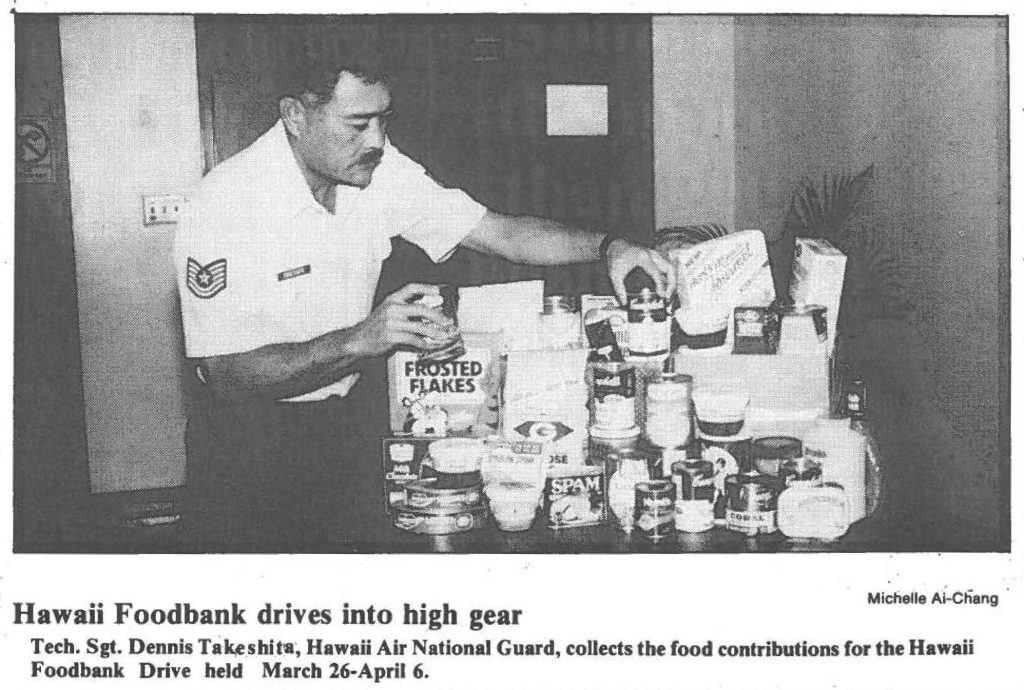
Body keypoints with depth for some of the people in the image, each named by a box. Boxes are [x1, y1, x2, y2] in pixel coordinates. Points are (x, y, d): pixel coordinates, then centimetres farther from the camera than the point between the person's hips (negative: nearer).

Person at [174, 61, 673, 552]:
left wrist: (608, 246, -18)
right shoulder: (226, 202, -23)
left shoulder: (378, 169, -6)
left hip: (346, 419, 5)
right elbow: (226, 373, -26)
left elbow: (502, 233, -3)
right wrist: (359, 340, -35)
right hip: (248, 438, -4)